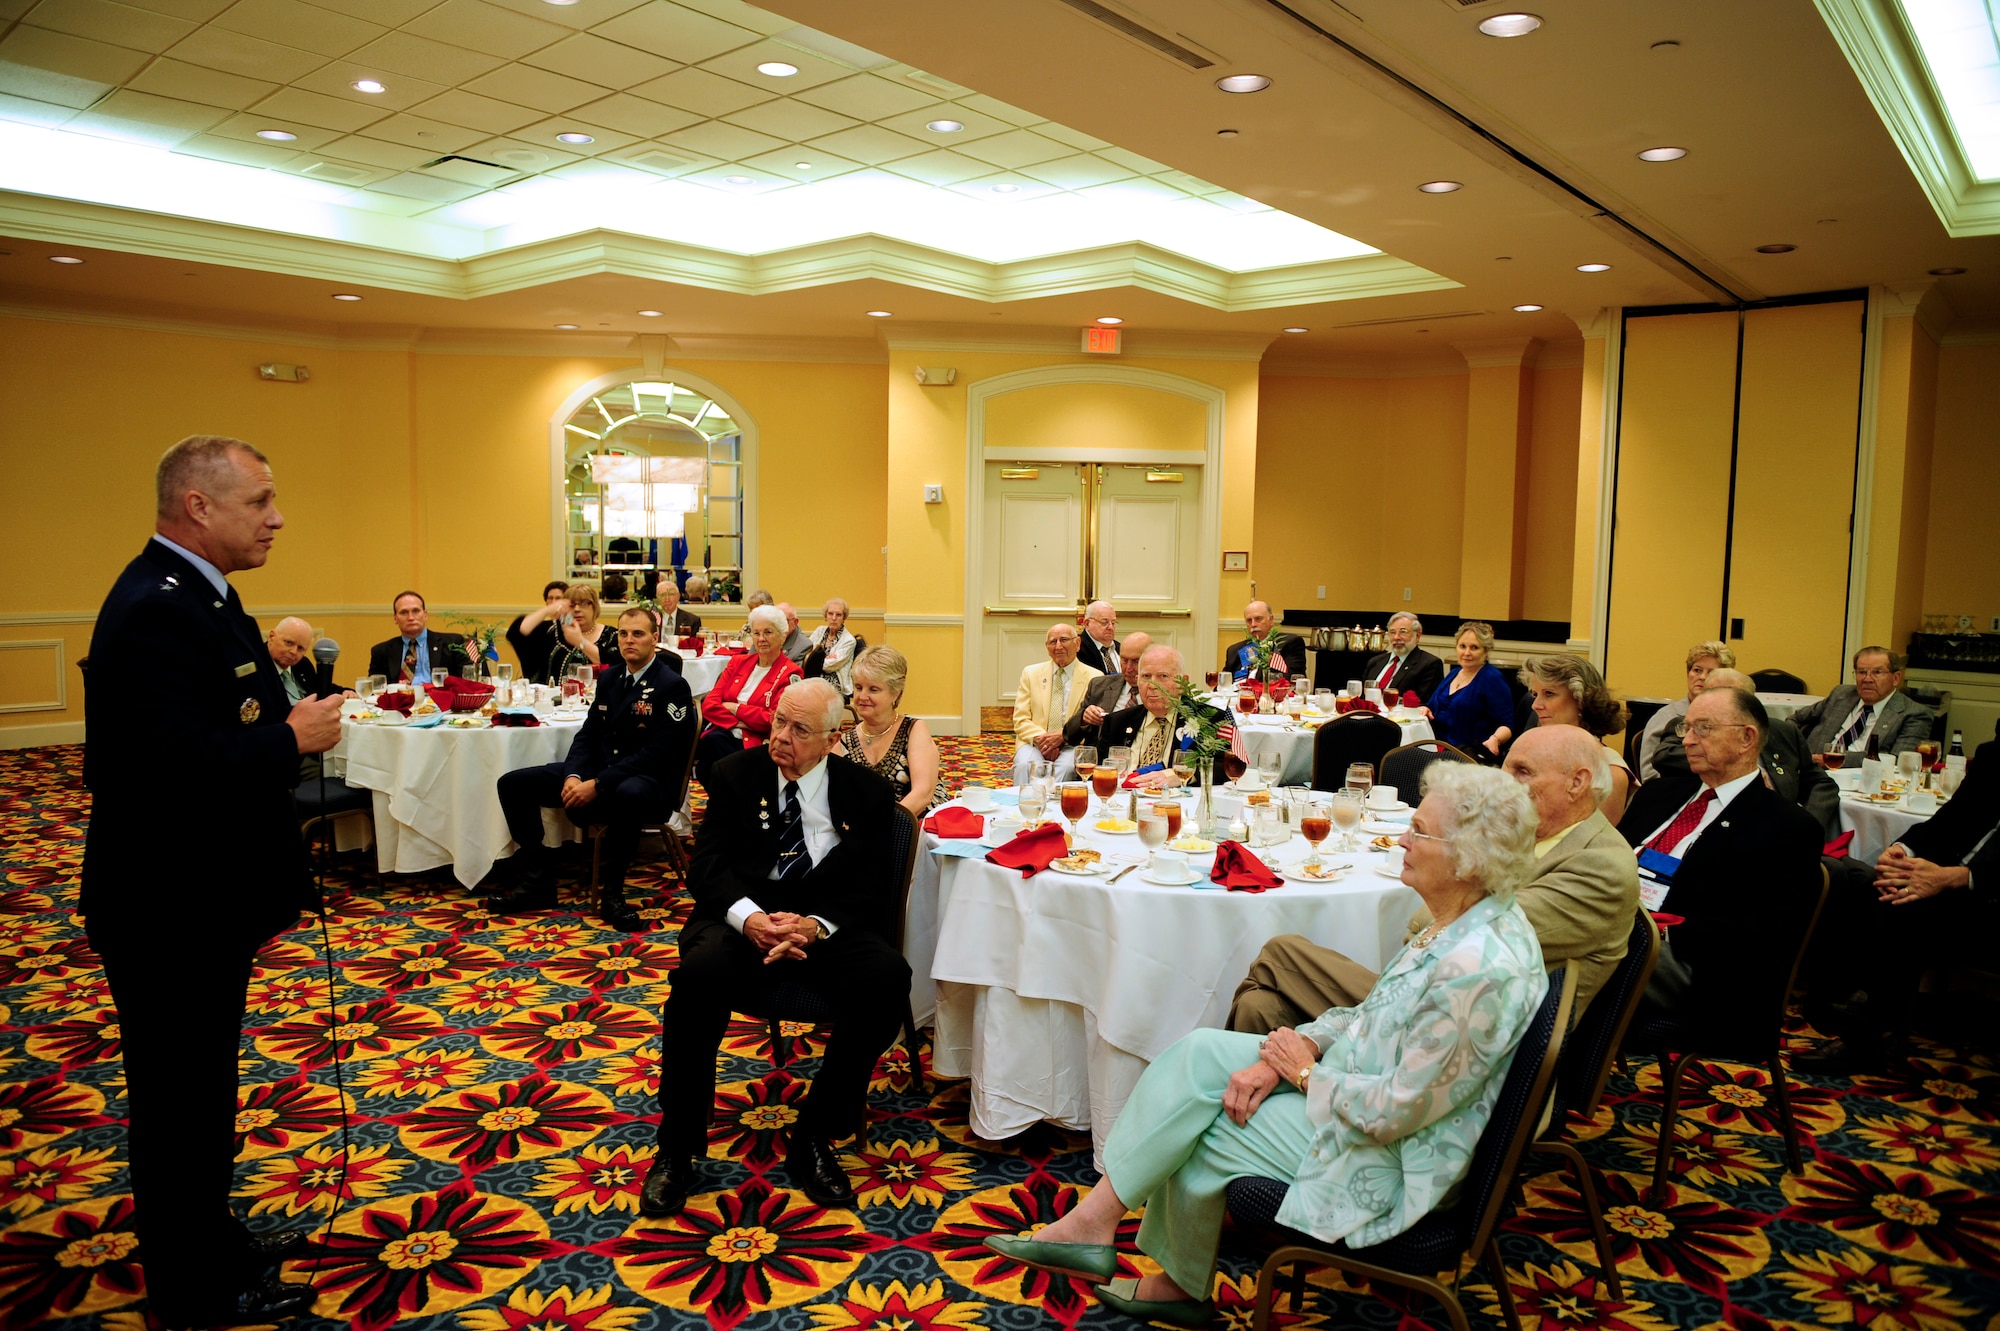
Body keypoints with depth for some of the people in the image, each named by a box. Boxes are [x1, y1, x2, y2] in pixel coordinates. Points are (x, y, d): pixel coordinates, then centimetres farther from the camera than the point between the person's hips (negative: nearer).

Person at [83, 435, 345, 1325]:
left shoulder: (195, 594, 9)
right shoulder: (155, 609, -24)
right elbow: (178, 768, -34)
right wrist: (293, 739, -22)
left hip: (202, 902, 10)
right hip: (169, 915, -10)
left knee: (200, 1092, 23)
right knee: (180, 1101, 8)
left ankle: (211, 1242, 41)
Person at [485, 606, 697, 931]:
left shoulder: (672, 686, -10)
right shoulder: (610, 679, 13)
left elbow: (656, 753, -18)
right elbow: (588, 735, 12)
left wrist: (597, 785, -24)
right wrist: (573, 775, -11)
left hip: (647, 783, -7)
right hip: (597, 770, 7)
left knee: (629, 794, -43)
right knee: (513, 783, -4)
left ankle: (612, 892, -24)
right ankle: (538, 880, 0)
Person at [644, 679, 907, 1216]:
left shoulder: (866, 793, 4)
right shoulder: (735, 774, 5)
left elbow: (869, 886, -1)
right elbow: (709, 864, 0)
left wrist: (815, 926, -21)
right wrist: (747, 916, -22)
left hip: (827, 924, 1)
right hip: (744, 916, 0)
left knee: (887, 976, -30)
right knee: (699, 974, -33)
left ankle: (815, 1136, -12)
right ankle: (677, 1148, -14)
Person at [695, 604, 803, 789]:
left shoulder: (789, 674, 0)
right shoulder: (738, 662, 16)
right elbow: (709, 705, 7)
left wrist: (735, 708, -5)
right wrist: (737, 723, -10)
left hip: (756, 742, -4)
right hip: (725, 733, 4)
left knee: (714, 742, -33)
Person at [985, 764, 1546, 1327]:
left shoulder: (1480, 969, -31)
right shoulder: (1459, 924, 0)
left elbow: (1396, 1109, -28)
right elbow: (1373, 1014, 8)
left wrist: (1305, 1073, -11)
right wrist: (1287, 1054, -6)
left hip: (1386, 1159, -9)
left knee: (1193, 1133, -3)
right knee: (1199, 1052, -4)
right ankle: (1094, 1220, 2)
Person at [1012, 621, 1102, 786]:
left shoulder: (1093, 678, 5)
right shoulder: (1031, 673, 12)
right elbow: (1021, 720, 6)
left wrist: (1063, 736, -16)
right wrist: (1041, 738, -14)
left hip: (1073, 745, -1)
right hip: (1035, 743, 2)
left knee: (1066, 767, -35)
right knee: (1025, 765, -32)